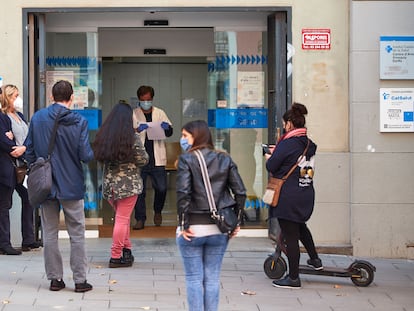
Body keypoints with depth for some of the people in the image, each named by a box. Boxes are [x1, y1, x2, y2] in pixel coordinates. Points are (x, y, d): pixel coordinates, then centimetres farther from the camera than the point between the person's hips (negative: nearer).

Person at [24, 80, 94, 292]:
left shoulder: (37, 118, -2)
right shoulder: (79, 122, -10)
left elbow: (29, 151, 2)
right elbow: (86, 156, -13)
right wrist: (91, 154, 10)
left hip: (46, 185, 2)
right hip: (72, 186, -2)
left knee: (50, 233, 11)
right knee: (77, 234, 7)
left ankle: (55, 278, 15)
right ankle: (80, 280, 9)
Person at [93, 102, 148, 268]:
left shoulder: (103, 136, 2)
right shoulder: (132, 137, -12)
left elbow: (98, 157, 10)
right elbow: (143, 160, -6)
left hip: (109, 183, 5)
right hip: (128, 184, -5)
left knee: (122, 217, 19)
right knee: (122, 219, 0)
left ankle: (126, 249, 25)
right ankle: (116, 257, 2)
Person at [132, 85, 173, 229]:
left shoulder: (160, 113, 10)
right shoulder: (133, 114, 4)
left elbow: (169, 133, 7)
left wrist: (167, 127, -18)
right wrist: (137, 130, -26)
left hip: (157, 159, 1)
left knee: (161, 188, -2)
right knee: (139, 190, 1)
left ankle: (158, 211, 25)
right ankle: (140, 219, 11)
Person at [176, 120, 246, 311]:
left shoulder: (186, 159, -7)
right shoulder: (224, 159, 5)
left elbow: (183, 193, -18)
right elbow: (240, 192, 0)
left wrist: (183, 225, -12)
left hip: (193, 229, -4)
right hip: (219, 229, 4)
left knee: (194, 279, 5)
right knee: (212, 278, 11)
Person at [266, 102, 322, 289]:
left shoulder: (287, 144, -16)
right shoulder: (310, 145, 8)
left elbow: (271, 167, -13)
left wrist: (271, 157, 9)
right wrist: (277, 152, 18)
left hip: (288, 197, -8)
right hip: (307, 195, 8)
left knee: (290, 235, -1)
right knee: (300, 226, 32)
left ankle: (293, 278, 5)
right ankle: (315, 260, 37)